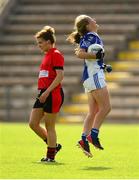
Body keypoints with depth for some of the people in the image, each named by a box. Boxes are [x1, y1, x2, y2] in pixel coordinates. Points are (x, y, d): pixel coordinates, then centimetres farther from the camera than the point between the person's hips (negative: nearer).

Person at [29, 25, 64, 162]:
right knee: (33, 123, 6)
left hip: (53, 94, -9)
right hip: (43, 94, 9)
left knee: (49, 126, -3)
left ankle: (50, 156, 7)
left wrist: (47, 92, -22)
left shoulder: (56, 55, -10)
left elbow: (60, 76, -18)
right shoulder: (47, 55, 18)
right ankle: (54, 146, 19)